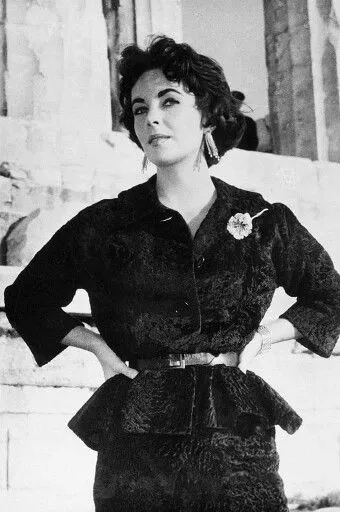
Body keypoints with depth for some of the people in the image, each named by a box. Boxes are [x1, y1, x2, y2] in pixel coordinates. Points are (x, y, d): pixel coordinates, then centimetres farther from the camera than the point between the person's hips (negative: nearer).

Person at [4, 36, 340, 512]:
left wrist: (264, 335, 6)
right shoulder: (102, 226, 6)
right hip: (135, 448, 0)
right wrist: (97, 344, 5)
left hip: (240, 441, 0)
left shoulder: (265, 222, 7)